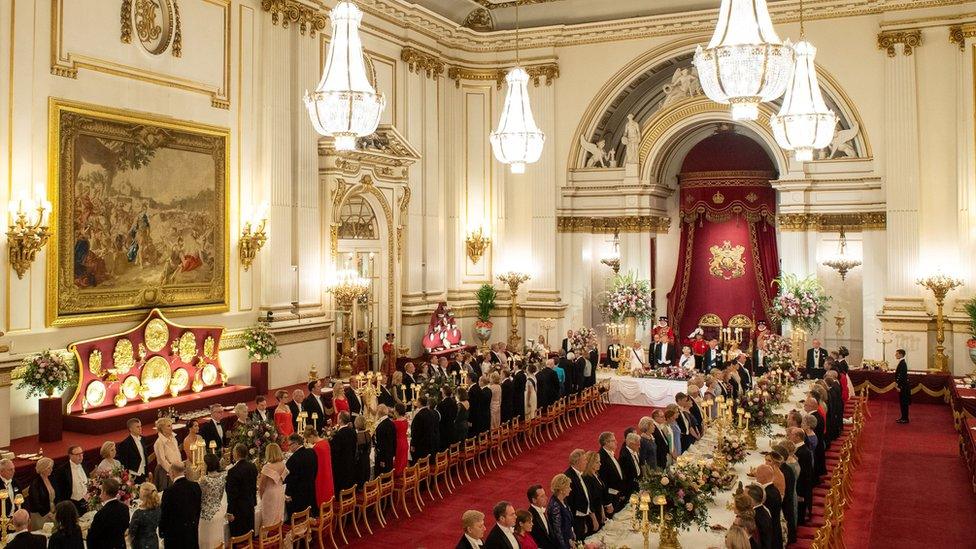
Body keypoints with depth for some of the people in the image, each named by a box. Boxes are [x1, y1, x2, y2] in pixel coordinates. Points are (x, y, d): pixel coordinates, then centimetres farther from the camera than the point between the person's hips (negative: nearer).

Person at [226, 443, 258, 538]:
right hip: (250, 506, 8)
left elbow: (232, 493, -19)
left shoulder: (233, 471, -22)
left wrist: (230, 512, -13)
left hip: (238, 508, -8)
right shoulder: (253, 467, 1)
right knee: (249, 533, 18)